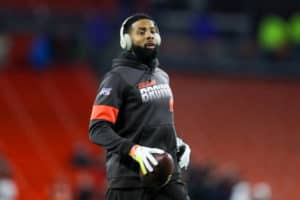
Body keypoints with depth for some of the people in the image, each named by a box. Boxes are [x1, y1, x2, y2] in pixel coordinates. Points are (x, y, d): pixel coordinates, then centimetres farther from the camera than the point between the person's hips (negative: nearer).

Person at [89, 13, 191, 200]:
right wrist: (134, 150, -28)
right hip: (130, 178, -7)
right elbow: (98, 129, -15)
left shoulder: (162, 76, 18)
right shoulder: (118, 77, -6)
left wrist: (177, 143, 11)